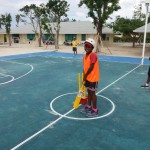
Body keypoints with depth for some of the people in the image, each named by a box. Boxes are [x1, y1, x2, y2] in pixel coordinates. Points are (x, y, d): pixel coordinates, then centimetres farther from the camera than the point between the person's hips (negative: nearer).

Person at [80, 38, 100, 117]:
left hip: (93, 78, -8)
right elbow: (85, 67, 9)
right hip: (87, 78, 8)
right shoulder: (85, 56, 7)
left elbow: (91, 67, -24)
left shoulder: (93, 55, -19)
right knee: (89, 92, 19)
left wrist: (85, 75, -14)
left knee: (92, 93, 1)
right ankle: (89, 107, 35)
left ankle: (95, 110, 15)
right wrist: (84, 77, 4)